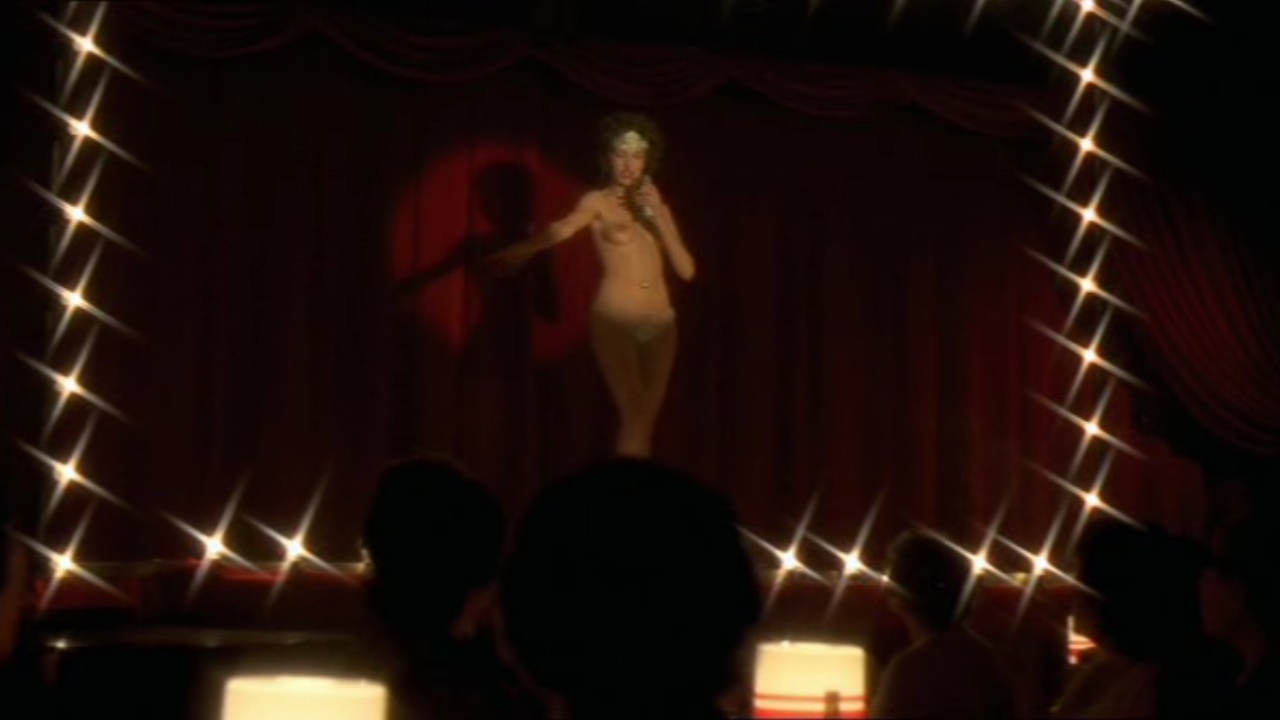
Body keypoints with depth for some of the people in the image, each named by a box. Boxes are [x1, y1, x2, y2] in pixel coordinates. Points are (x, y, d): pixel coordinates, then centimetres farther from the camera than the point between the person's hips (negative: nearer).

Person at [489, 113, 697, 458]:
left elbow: (686, 270, 7)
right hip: (614, 320, -5)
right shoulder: (598, 201, 1)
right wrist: (516, 252, -42)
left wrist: (658, 218, -3)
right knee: (633, 416, -15)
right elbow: (562, 230, -22)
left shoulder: (656, 205, 15)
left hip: (661, 324, 5)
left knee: (646, 421, 4)